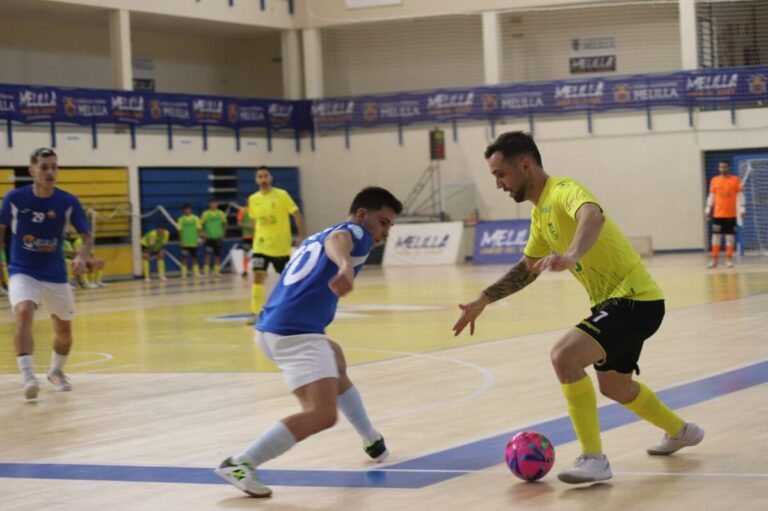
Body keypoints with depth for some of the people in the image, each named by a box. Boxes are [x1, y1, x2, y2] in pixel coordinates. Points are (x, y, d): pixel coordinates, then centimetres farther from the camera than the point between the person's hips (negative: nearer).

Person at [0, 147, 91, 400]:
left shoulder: (68, 202, -11)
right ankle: (28, 376, -34)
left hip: (56, 275, 2)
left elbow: (87, 236, -6)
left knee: (64, 330, 13)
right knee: (24, 313, -30)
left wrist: (81, 256, -26)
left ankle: (56, 371, 42)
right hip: (23, 272, -2)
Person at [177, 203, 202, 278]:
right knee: (184, 258, 0)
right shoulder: (181, 219, -1)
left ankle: (196, 272, 13)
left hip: (194, 242, 1)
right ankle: (184, 273, 4)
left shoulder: (195, 218, 2)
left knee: (194, 257, 6)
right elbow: (180, 231, 1)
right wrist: (180, 240, -3)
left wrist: (199, 239, -1)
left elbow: (198, 229, 4)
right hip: (185, 242, -1)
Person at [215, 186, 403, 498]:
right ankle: (240, 465, -27)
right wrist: (346, 266, -45)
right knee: (322, 414, -21)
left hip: (273, 328, 10)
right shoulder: (355, 232, 2)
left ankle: (371, 440, 48)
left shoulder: (316, 237, 28)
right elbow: (336, 240, -23)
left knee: (337, 366, 35)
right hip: (295, 331, -10)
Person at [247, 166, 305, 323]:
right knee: (258, 276, -14)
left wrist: (301, 236, -15)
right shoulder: (253, 199, 2)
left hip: (281, 246, -2)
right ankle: (255, 313, -14)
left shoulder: (282, 195, -8)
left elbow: (297, 215, -6)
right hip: (261, 246, 2)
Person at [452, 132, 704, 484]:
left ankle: (593, 459, -17)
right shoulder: (540, 210, 10)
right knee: (615, 387, 27)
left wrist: (571, 256, -63)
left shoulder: (563, 191, -20)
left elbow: (593, 217, -44)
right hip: (614, 301, 10)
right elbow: (528, 268, 24)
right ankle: (680, 432, 52)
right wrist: (482, 301, 17)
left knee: (564, 356, -27)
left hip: (635, 300, -10)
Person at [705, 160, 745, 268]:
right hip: (718, 214, 2)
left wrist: (741, 209, -10)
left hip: (731, 214, -2)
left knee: (730, 236, 2)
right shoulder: (714, 180, 7)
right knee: (716, 236, 1)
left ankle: (729, 259, 7)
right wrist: (708, 209, 7)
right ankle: (714, 260, 4)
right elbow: (711, 196, 12)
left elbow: (740, 195, -2)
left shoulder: (736, 180, -1)